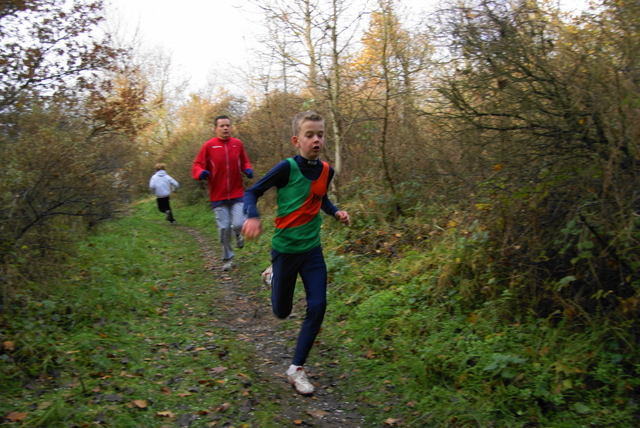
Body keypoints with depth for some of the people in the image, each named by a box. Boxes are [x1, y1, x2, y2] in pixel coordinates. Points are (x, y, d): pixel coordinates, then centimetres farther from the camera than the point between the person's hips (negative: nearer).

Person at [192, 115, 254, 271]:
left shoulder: (237, 144, 1)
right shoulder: (208, 146, -5)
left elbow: (245, 162, 15)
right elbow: (197, 166, -2)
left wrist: (248, 169, -7)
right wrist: (201, 172, -24)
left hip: (237, 194, 1)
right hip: (218, 196, -1)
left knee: (239, 224, -10)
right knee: (223, 228, 2)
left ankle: (237, 233, 30)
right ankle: (228, 259, 22)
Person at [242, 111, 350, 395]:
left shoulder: (326, 171, 0)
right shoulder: (287, 168, -17)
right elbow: (252, 192, -11)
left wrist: (336, 212, 1)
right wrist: (252, 216, -31)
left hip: (312, 249, 4)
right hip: (285, 248, -4)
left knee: (318, 306, -6)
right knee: (282, 312, 11)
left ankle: (296, 369, 9)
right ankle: (272, 276, 46)